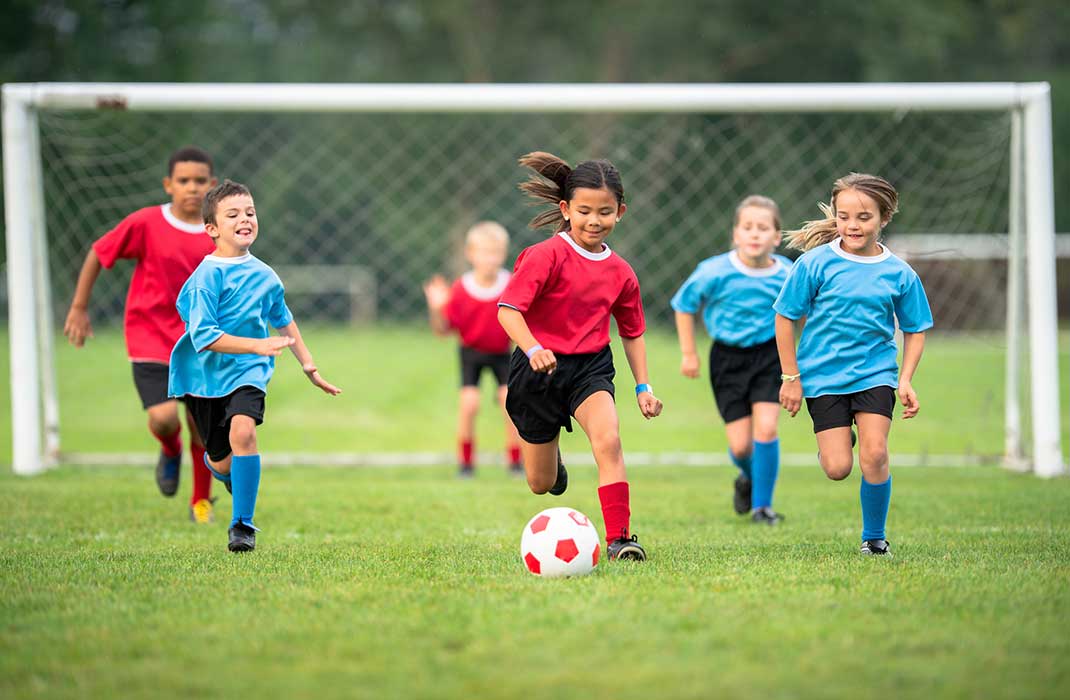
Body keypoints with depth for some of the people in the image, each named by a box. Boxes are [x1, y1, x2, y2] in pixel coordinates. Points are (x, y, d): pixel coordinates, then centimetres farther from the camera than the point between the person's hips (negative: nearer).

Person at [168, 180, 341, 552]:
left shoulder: (264, 275, 2)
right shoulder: (207, 276, -16)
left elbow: (284, 321, 20)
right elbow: (203, 336, -24)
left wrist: (309, 367, 22)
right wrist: (258, 345, -31)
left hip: (247, 371, 2)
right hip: (205, 373, -2)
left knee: (242, 430, -27)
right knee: (223, 462, 8)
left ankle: (242, 524, -18)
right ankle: (215, 463, 50)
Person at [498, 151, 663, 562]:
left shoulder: (620, 273, 2)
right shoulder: (546, 256, -15)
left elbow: (632, 332, 16)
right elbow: (508, 309, -21)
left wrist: (643, 386, 9)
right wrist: (533, 350, -37)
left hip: (590, 367, 2)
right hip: (538, 369, -2)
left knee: (609, 439, -28)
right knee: (541, 485, 10)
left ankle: (618, 538, -24)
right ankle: (548, 456, 50)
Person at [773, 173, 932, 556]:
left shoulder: (900, 274, -2)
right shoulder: (815, 263, -8)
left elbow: (915, 330, 9)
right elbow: (786, 318, -1)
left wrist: (905, 380, -3)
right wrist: (790, 378, -2)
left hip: (875, 373, 1)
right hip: (823, 375, -1)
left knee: (874, 455, -15)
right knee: (837, 468, -8)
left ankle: (874, 537, 6)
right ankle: (836, 440, 31)